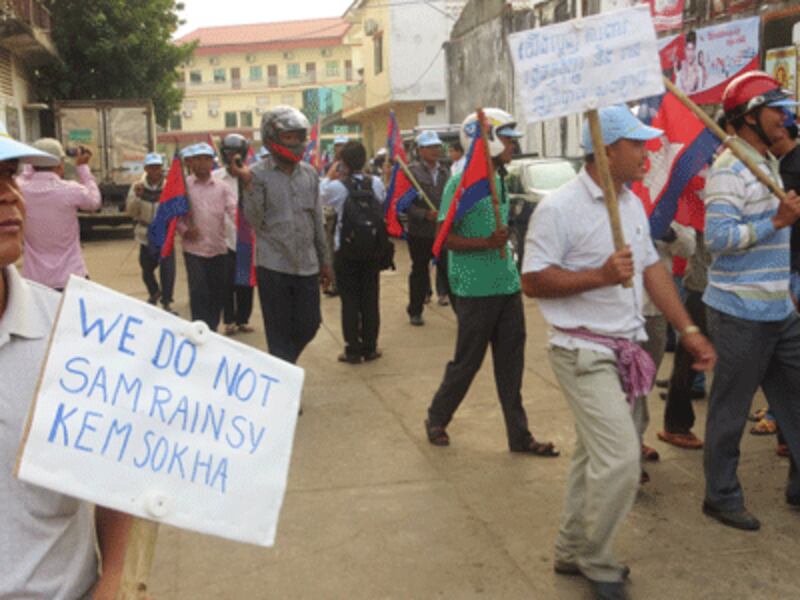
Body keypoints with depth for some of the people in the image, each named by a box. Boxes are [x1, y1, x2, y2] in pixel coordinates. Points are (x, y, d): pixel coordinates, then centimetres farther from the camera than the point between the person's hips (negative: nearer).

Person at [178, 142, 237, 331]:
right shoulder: (183, 185, 3)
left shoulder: (222, 187, 6)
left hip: (218, 248, 3)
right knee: (198, 292, -8)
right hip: (194, 248, -3)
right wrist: (184, 230, -13)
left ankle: (211, 329, 24)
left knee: (217, 292, 9)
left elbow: (234, 210, -5)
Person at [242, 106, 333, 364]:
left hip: (306, 264, 4)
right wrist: (250, 187, -21)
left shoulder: (309, 174, 8)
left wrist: (324, 261, 14)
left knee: (308, 326, 9)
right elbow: (255, 221, -9)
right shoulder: (258, 174, -5)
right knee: (280, 333, 4)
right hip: (273, 265, -4)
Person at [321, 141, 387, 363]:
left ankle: (353, 350, 8)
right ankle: (370, 348, 16)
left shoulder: (337, 186, -12)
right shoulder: (376, 183, -4)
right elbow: (385, 204, 9)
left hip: (346, 252, -3)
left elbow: (321, 195, 6)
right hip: (372, 251, 3)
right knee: (370, 298, 9)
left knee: (349, 300, 4)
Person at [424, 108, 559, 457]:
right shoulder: (460, 184, -12)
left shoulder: (499, 179, 12)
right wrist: (487, 242, -26)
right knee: (467, 361, 4)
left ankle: (519, 435, 18)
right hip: (475, 289, -7)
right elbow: (447, 238, -14)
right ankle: (436, 419, 27)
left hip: (507, 285, 7)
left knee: (510, 363, 10)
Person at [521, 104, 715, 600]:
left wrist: (689, 330, 9)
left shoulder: (632, 203, 10)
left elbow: (652, 267, 14)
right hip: (585, 352, -8)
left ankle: (573, 551, 32)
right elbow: (532, 281, -16)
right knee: (621, 461, -12)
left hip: (626, 350, 8)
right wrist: (601, 275, -23)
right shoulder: (560, 208, -15)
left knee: (598, 457, 16)